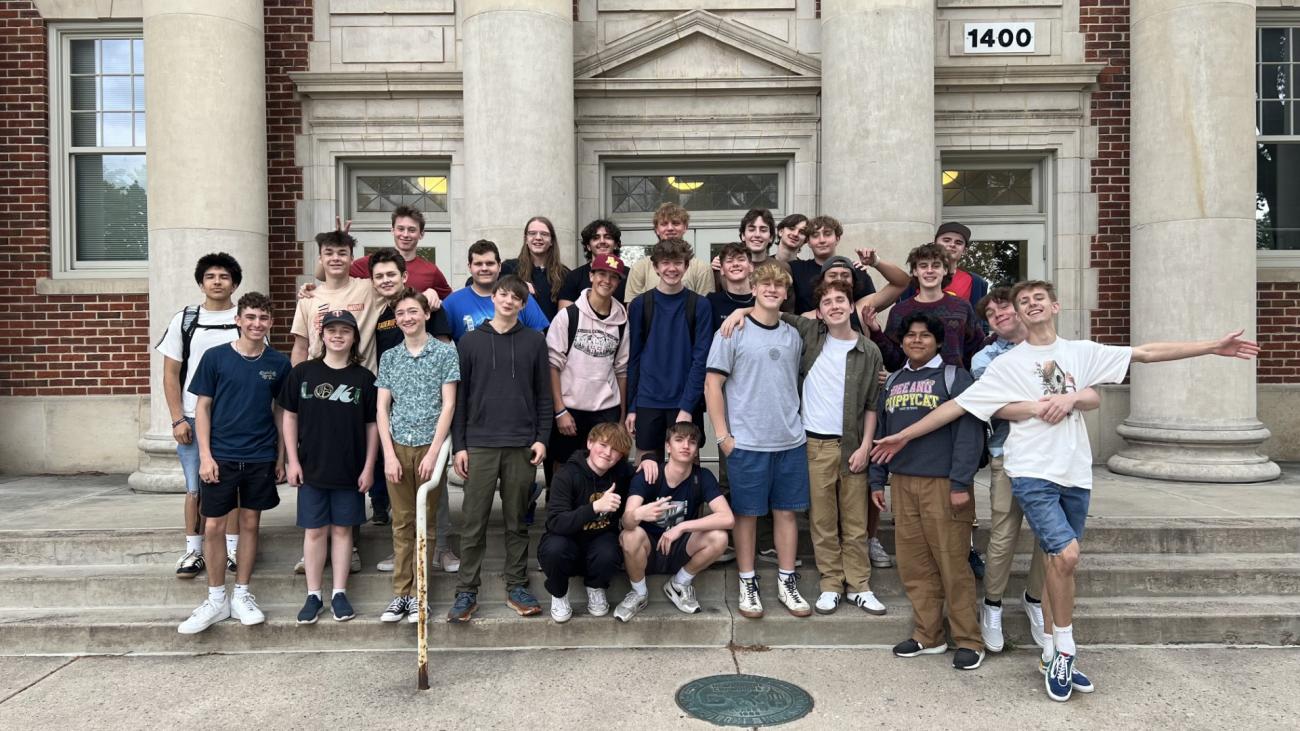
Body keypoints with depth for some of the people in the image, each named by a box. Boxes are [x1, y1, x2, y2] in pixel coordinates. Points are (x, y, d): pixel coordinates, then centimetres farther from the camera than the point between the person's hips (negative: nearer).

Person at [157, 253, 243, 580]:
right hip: (194, 418, 1)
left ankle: (233, 549, 15)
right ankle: (193, 550, 17)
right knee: (195, 488, 5)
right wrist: (177, 419, -3)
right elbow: (170, 374, 5)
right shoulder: (184, 320, 5)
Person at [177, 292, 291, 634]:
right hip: (220, 456, -1)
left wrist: (281, 455, 6)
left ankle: (242, 595, 23)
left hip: (261, 458, 1)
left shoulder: (278, 363, 1)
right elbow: (202, 407, -1)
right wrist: (205, 455, -7)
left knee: (250, 524, 10)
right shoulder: (215, 357, -4)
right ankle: (216, 599, 17)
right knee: (213, 526, 1)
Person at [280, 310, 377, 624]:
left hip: (350, 469, 0)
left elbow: (372, 425, 2)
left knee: (342, 529, 8)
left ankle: (339, 593, 18)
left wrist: (369, 467, -2)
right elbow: (289, 416, 5)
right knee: (314, 530, 7)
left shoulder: (364, 378, -1)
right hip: (311, 468, 0)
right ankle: (313, 595, 18)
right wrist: (292, 460, -1)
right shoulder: (302, 372, 0)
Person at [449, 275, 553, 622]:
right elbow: (459, 396, 5)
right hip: (479, 445, 0)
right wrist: (458, 445, 0)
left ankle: (517, 587, 19)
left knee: (517, 522, 9)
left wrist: (542, 438, -2)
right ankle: (466, 592, 12)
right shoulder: (470, 340, 5)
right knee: (473, 523, 2)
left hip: (522, 445, 0)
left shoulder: (534, 341, 6)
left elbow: (543, 395, 7)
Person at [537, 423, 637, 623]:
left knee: (608, 555, -33)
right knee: (554, 549, -36)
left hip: (601, 538, 2)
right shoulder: (567, 475, -20)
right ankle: (558, 593, -3)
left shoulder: (622, 472, -8)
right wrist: (595, 506, -44)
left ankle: (595, 588, 3)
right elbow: (555, 523, -29)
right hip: (567, 539, -2)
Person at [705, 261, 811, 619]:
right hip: (747, 442, -4)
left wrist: (796, 424, 9)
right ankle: (747, 584, 19)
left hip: (790, 440, 4)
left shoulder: (793, 335, 9)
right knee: (747, 513, 6)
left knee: (787, 510, 10)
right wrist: (723, 436, -10)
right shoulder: (733, 331, -5)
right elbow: (712, 385, -7)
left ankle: (787, 583, 22)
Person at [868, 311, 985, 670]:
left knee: (952, 564, -2)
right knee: (913, 565, 8)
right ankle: (928, 636, 20)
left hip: (942, 483, -5)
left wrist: (961, 483, -15)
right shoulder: (892, 382, 17)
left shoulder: (953, 377, -1)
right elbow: (881, 432, 19)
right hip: (902, 483, 5)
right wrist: (877, 480, 15)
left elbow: (968, 432, -9)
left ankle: (969, 640, 10)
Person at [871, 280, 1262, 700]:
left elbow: (1147, 353, 9)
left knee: (1058, 562, 10)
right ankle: (1064, 652, 1)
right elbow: (957, 405, -1)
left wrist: (1213, 346, 4)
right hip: (1032, 473, -4)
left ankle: (1052, 657, 22)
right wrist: (904, 436, -5)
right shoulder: (1006, 364, 1)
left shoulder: (1081, 352, 10)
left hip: (1075, 474, 4)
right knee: (1067, 554, -18)